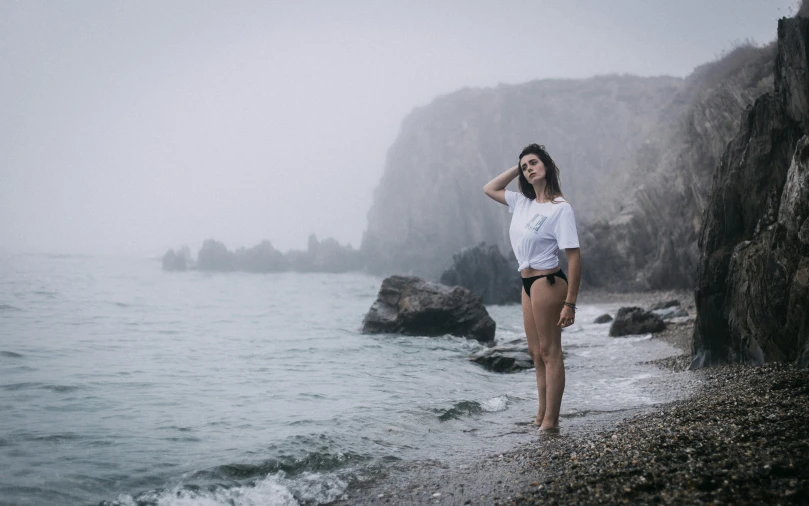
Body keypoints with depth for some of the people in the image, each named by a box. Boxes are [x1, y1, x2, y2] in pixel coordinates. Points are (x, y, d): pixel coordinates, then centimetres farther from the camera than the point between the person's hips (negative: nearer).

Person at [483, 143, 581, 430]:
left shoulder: (560, 208, -14)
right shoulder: (522, 202, 9)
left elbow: (574, 257, -17)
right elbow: (489, 189, 23)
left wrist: (570, 303, -21)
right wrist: (517, 168, 9)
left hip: (548, 282, -9)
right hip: (528, 284, 9)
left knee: (550, 352, -4)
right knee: (536, 353, 14)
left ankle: (550, 420, 1)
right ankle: (541, 415, 22)